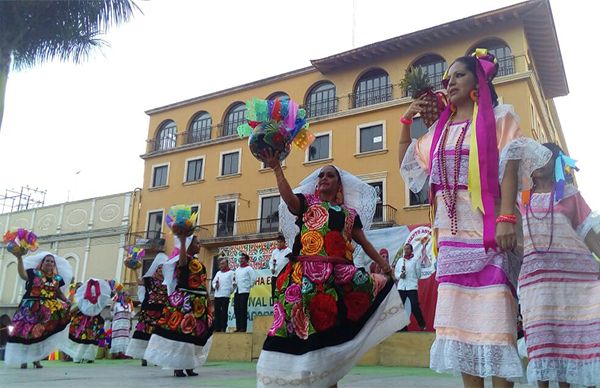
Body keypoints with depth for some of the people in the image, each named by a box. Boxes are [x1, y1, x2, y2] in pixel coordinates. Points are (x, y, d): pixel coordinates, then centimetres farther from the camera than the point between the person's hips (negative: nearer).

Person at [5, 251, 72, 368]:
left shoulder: (57, 278, 12)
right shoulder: (33, 273, 1)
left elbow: (60, 293, 15)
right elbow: (22, 274, -18)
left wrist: (69, 303, 1)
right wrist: (19, 258, -28)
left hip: (49, 310, 3)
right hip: (31, 308, -3)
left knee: (42, 334, 0)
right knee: (26, 333, -1)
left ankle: (36, 359, 10)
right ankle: (23, 360, 10)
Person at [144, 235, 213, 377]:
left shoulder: (198, 261, 17)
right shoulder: (184, 258, -7)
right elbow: (182, 262, -34)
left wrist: (207, 297, 17)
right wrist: (182, 242, -36)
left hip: (199, 301, 9)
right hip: (185, 300, -9)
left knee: (194, 333, 11)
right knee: (181, 332, -8)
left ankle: (189, 366, 19)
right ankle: (178, 367, -2)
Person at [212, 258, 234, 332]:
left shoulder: (231, 273, 2)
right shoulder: (218, 273, 20)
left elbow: (233, 284, -3)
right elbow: (213, 281, 19)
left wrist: (230, 291, -6)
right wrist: (215, 285, 0)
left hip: (225, 295, -6)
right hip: (217, 295, 6)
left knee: (224, 312, -5)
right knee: (217, 312, 5)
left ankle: (223, 328, -2)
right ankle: (217, 327, 11)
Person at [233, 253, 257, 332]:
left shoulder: (249, 268, -4)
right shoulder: (237, 269, 19)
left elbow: (254, 279, -11)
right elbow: (235, 278, 31)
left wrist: (249, 286, -7)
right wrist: (234, 283, 15)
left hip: (244, 291, -7)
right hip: (237, 291, 8)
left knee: (243, 310, -7)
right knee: (236, 310, 6)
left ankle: (243, 328, -4)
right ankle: (238, 327, 12)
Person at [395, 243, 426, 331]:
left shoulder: (416, 260, 7)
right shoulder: (400, 260, 18)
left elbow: (418, 273, 5)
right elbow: (396, 273, 14)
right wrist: (400, 275, -4)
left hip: (412, 286, -4)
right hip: (401, 287, 4)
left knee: (415, 306, -11)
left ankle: (422, 325, 3)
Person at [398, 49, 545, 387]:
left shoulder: (498, 116, 6)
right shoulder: (441, 128, 20)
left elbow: (509, 167, -6)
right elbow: (406, 162, 28)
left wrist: (506, 217, -19)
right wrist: (407, 121, 19)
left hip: (488, 228, -5)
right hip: (452, 232, 5)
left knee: (494, 314, -8)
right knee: (460, 313, 3)